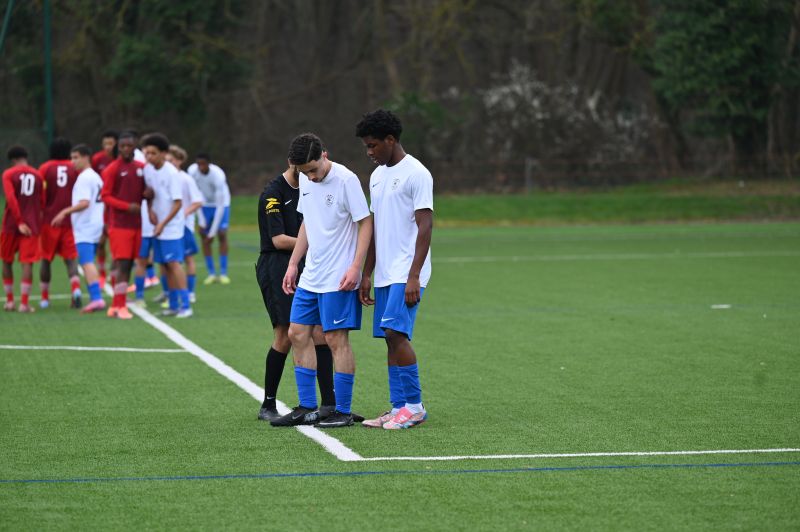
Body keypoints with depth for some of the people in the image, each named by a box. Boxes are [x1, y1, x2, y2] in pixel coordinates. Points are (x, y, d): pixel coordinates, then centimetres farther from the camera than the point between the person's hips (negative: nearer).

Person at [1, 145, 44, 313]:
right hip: (32, 226, 1)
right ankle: (24, 303, -11)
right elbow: (42, 202, 10)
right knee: (27, 263, -3)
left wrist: (19, 222, -17)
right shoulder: (38, 175, 8)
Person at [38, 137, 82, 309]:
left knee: (46, 259, 12)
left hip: (49, 221, -1)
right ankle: (76, 288, -23)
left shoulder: (45, 169, -1)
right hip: (71, 220, 1)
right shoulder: (75, 168, 2)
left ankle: (44, 297, 16)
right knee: (71, 258, 3)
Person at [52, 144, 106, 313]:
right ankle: (94, 298, 13)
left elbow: (84, 203, -23)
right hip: (95, 225, 10)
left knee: (87, 263, -15)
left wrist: (65, 212, -20)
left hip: (85, 228, -10)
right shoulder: (96, 177, 17)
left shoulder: (84, 178, -13)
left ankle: (97, 298, -24)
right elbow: (100, 203, 23)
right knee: (88, 263, 14)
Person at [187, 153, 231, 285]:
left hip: (221, 204, -3)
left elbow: (220, 205, -29)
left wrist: (213, 231, -29)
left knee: (222, 234, -13)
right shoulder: (192, 171, -21)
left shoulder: (218, 176, -32)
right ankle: (211, 273, 2)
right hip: (205, 204, 3)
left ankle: (223, 273, -7)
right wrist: (201, 220, -12)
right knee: (205, 238, -4)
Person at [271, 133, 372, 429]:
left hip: (339, 279, -8)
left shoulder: (346, 180, -15)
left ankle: (343, 412, 2)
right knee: (298, 334, 8)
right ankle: (307, 408, 16)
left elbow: (365, 223, -13)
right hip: (310, 276, 8)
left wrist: (355, 267, -20)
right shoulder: (305, 182, 7)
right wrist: (293, 263, 17)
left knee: (336, 339, -6)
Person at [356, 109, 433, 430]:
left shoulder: (416, 174, -10)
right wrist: (367, 274, 16)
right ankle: (399, 408, 9)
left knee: (396, 332, -16)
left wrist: (414, 276, -20)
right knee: (390, 338, 6)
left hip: (407, 274, -8)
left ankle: (414, 406, -9)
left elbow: (425, 227, -14)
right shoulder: (377, 175, 16)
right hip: (384, 273, 8)